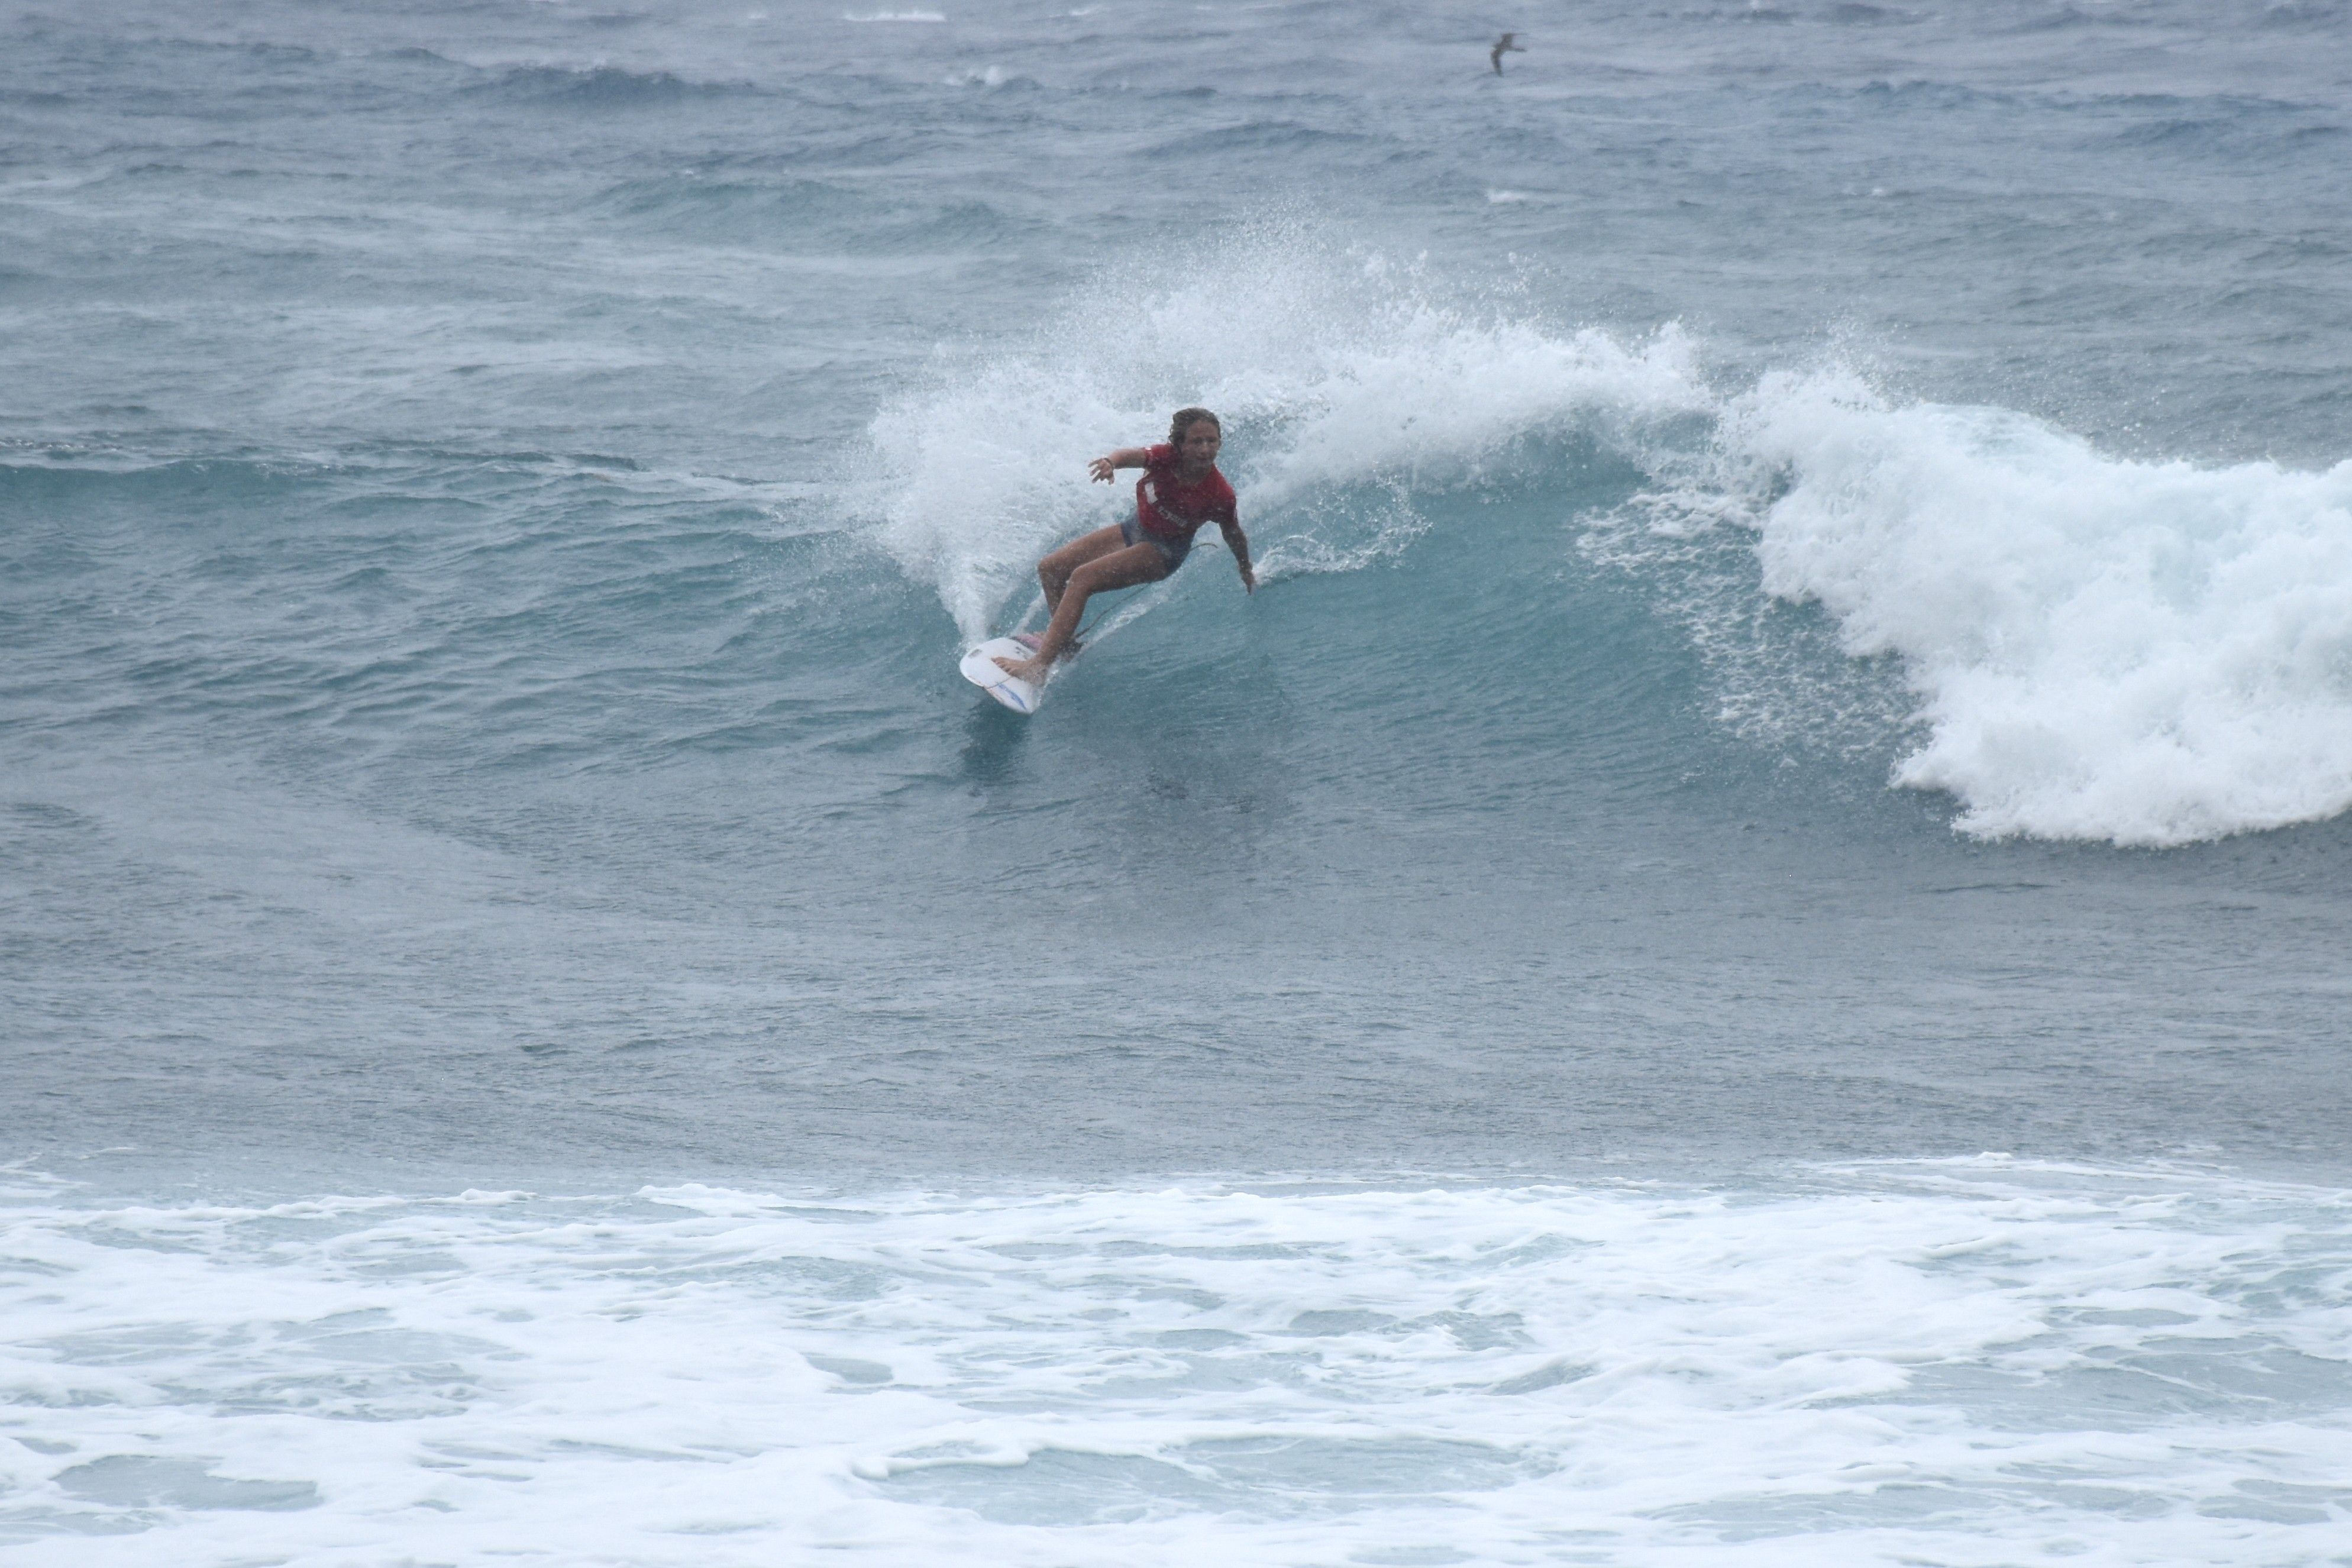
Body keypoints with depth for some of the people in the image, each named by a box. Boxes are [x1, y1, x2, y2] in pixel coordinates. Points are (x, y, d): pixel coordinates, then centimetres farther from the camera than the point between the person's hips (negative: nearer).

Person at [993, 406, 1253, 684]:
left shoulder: (1220, 496, -27)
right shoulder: (1168, 458, -21)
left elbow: (1235, 537, -9)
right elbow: (1134, 455, -38)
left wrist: (1247, 573, 9)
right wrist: (1111, 462, -63)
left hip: (1163, 550, -6)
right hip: (1135, 529, 6)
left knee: (1083, 578, -25)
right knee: (1049, 569, 8)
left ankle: (1039, 666, -27)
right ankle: (1063, 641, 28)